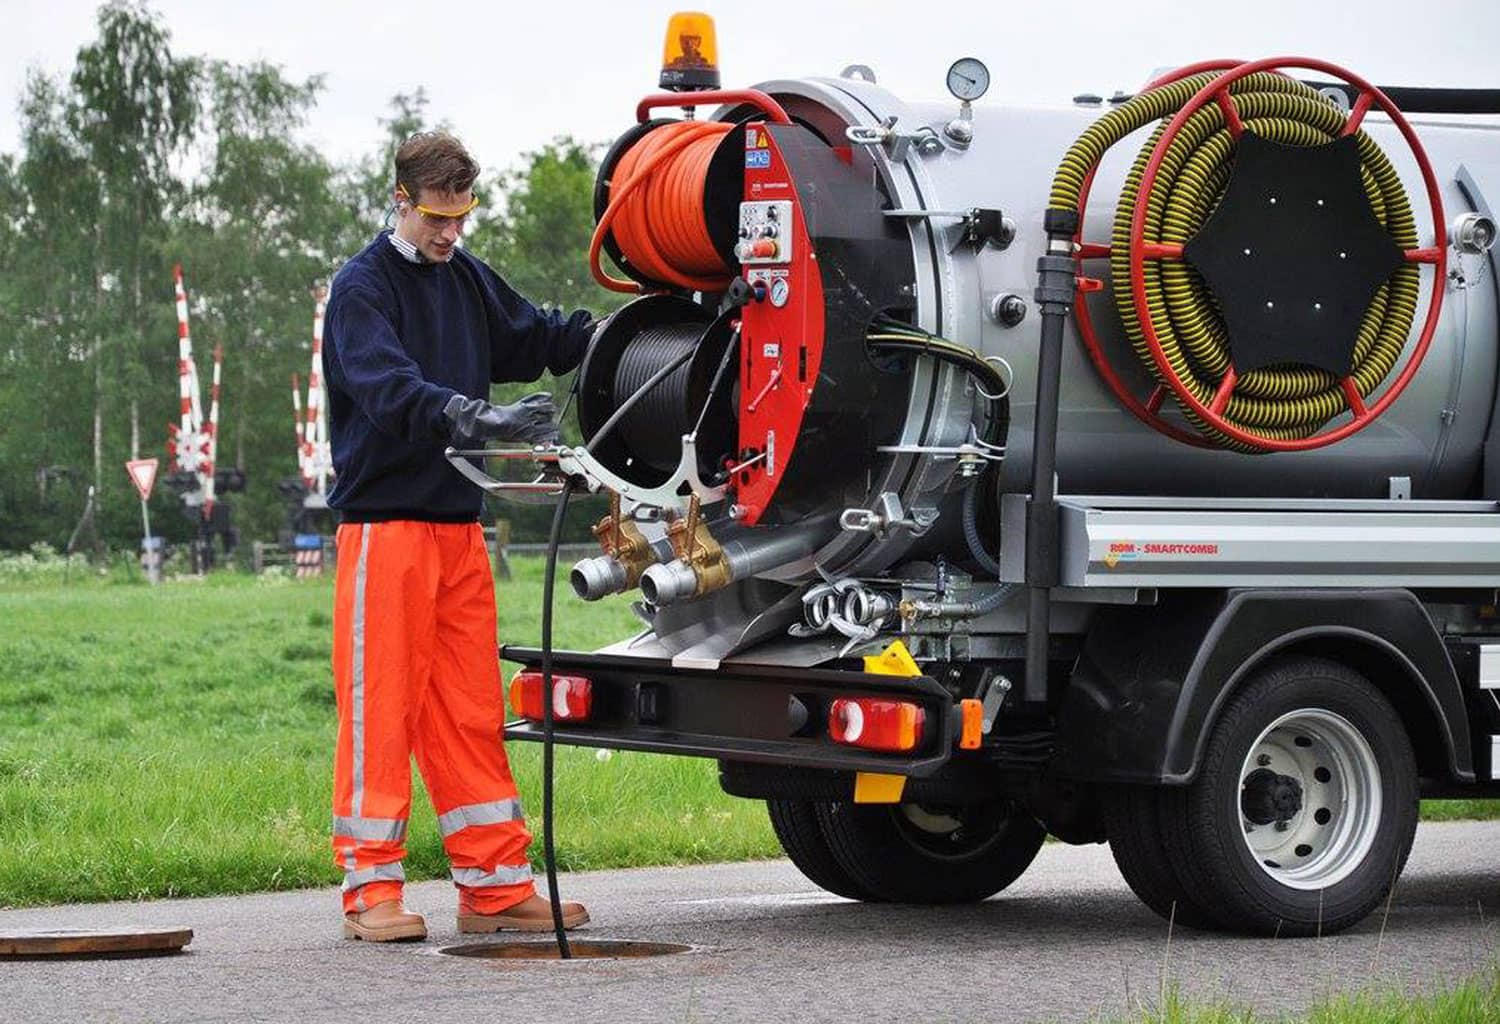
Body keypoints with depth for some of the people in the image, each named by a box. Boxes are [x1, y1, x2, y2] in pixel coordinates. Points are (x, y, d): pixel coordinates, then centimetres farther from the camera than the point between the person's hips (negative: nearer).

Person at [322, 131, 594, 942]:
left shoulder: (465, 279, 14)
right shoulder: (362, 288, -8)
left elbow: (529, 335, 27)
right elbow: (392, 391, -23)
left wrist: (598, 333, 7)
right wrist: (482, 419, -37)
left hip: (458, 524, 7)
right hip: (384, 519, -7)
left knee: (471, 712, 8)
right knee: (381, 706, -6)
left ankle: (495, 884, 11)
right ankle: (371, 888, -1)